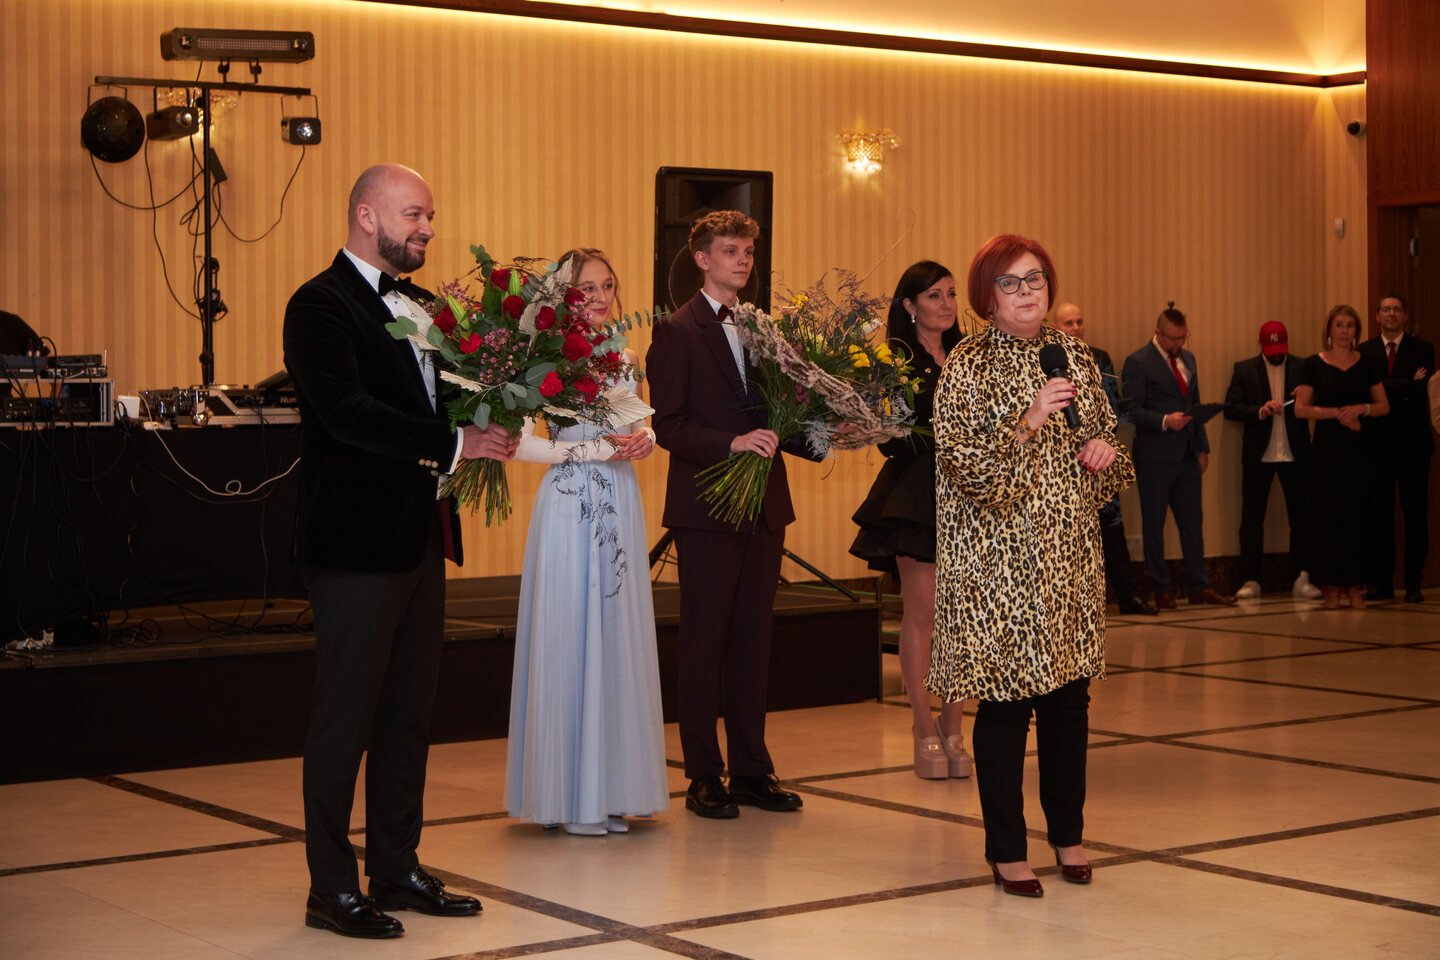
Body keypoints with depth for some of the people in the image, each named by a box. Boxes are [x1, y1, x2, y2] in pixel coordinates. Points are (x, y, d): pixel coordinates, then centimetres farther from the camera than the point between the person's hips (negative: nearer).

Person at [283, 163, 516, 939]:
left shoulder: (419, 305, 16)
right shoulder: (322, 305, -11)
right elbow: (347, 410, -22)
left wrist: (487, 419, -4)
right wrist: (452, 444, -22)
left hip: (418, 536, 9)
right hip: (357, 540, -8)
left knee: (409, 711, 14)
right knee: (346, 715, -1)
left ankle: (397, 869, 24)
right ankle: (332, 888, 8)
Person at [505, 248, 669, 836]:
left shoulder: (623, 357, 12)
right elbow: (520, 442, -15)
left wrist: (642, 436, -3)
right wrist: (595, 448, -15)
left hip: (621, 507, 6)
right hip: (569, 507, -6)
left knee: (618, 638, 8)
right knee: (569, 639, -2)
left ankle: (610, 789, 16)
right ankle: (568, 797, 6)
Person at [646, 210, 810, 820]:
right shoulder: (678, 332, -6)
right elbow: (667, 426, -12)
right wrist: (731, 443, -22)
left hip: (764, 505, 6)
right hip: (707, 508, -6)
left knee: (753, 639, 10)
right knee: (704, 641, 1)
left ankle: (751, 770, 18)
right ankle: (703, 777, 8)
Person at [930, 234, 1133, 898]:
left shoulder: (1075, 357, 10)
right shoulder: (967, 368, -6)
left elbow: (1107, 441, 20)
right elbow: (962, 465, -14)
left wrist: (1106, 450, -2)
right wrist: (1029, 422, -22)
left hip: (1070, 552, 5)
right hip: (998, 558, -5)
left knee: (1070, 694, 9)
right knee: (1005, 700, -2)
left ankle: (1068, 833, 26)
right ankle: (1006, 850, 10)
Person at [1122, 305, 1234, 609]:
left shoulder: (1188, 359, 14)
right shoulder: (1138, 362, -8)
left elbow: (1195, 405, 18)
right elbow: (1132, 409, -12)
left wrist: (1202, 446, 11)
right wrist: (1164, 421, -25)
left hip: (1187, 455, 6)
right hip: (1154, 456, -6)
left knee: (1193, 521, 8)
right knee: (1154, 523, 2)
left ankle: (1199, 587, 14)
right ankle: (1161, 591, 8)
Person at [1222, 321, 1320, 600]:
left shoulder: (1303, 368, 6)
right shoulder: (1244, 370, 5)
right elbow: (1230, 408, -4)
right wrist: (1260, 411, -17)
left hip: (1295, 454, 1)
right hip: (1258, 455, -1)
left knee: (1301, 518, 3)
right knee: (1251, 519, 1)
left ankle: (1301, 580, 9)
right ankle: (1250, 580, 7)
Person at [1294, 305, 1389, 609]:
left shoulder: (1366, 364, 9)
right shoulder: (1314, 364, 2)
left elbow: (1384, 406, 10)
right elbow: (1300, 409, -2)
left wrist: (1362, 408, -10)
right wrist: (1337, 413, -13)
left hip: (1358, 448, 2)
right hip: (1326, 448, -2)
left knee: (1357, 516, 0)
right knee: (1327, 515, -4)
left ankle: (1355, 587, 5)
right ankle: (1330, 587, 1)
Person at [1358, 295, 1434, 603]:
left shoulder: (1422, 349, 4)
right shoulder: (1364, 352, 7)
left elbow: (1422, 389, -11)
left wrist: (1388, 390, -11)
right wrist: (1408, 386, -10)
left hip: (1412, 442, -1)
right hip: (1377, 442, 1)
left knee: (1415, 514, 1)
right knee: (1379, 514, 3)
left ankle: (1413, 583, 5)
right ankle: (1382, 583, 8)